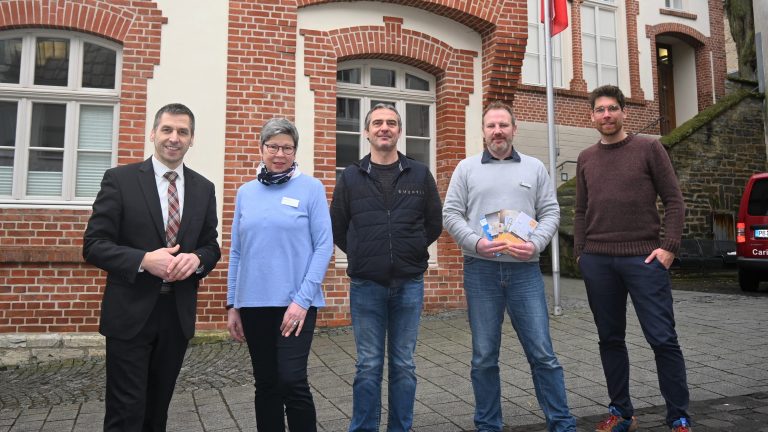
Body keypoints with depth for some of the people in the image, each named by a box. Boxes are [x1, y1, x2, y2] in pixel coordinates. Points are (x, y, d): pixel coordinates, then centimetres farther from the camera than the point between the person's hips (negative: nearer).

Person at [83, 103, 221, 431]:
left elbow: (211, 247, 10)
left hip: (179, 314, 4)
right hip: (131, 313, -3)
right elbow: (93, 245, -6)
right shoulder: (120, 179, -3)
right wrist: (144, 260, -21)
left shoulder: (204, 189, 7)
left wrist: (196, 259, -13)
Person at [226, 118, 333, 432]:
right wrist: (232, 305, 8)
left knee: (292, 381, -8)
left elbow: (324, 246, -7)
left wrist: (302, 299, -13)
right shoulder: (246, 193, 8)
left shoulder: (310, 188, -3)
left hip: (295, 302, -4)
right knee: (265, 384, 12)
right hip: (254, 303, 4)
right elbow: (236, 252, 11)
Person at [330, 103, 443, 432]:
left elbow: (434, 226, 9)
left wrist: (408, 255, 8)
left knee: (404, 365, 10)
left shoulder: (420, 175, 5)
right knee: (368, 365, 7)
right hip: (366, 285, -1)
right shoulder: (350, 177, 3)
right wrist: (365, 258, 7)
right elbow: (338, 230, 8)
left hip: (409, 284, 1)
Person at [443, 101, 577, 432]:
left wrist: (536, 244, -10)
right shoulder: (466, 169, 8)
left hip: (524, 269, 1)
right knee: (484, 356, 7)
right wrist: (476, 242, -13)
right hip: (481, 270, 0)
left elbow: (550, 212, 8)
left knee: (542, 353, 2)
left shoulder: (534, 168, 12)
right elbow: (451, 215, 3)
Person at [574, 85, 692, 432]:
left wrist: (669, 246, -8)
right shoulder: (586, 159, 13)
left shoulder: (649, 148, 4)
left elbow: (674, 201, 2)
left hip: (643, 258, -3)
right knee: (610, 339, 9)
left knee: (662, 339, -2)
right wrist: (580, 254, 6)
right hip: (597, 261, 3)